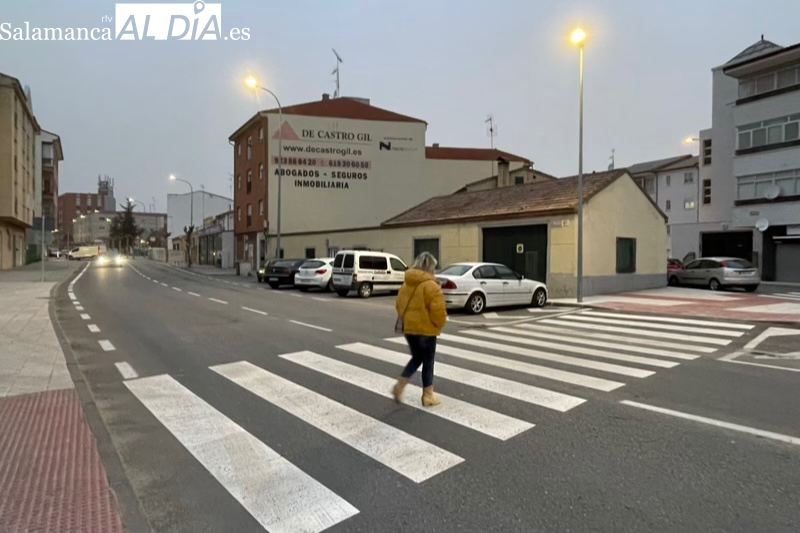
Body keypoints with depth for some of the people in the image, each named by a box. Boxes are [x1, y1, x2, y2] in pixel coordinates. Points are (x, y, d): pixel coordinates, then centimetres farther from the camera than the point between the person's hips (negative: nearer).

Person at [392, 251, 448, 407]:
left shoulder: (406, 284, 7)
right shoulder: (431, 286, -17)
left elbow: (399, 304, 13)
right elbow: (438, 310, -20)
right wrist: (439, 324, -3)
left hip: (409, 328, 7)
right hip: (426, 329, -7)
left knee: (416, 358, 23)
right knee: (427, 362, 8)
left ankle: (399, 386, 14)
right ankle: (428, 396, 18)